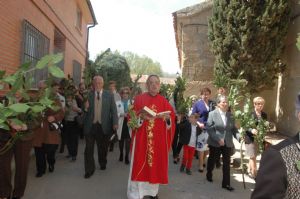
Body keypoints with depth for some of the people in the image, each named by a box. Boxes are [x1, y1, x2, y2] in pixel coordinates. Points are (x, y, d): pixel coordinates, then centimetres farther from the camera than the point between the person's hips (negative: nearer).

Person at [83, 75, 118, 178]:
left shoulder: (109, 95, 1)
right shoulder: (88, 95, 2)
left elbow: (113, 110, 1)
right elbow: (84, 111, 7)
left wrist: (115, 123, -7)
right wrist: (85, 108, -16)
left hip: (104, 126, 0)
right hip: (90, 125, 0)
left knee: (103, 148, 15)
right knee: (89, 149, 1)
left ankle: (103, 164, 40)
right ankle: (89, 170, 15)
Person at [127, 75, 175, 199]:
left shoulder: (164, 101, 7)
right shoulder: (139, 99, 1)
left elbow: (172, 119, 6)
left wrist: (167, 118, -15)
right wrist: (141, 116, -21)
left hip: (158, 140, 2)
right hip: (142, 138, -2)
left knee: (156, 164, 9)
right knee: (139, 164, 0)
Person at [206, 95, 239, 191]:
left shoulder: (230, 115, 6)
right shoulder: (212, 114, -8)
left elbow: (233, 128, 6)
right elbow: (209, 129, -14)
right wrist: (218, 139, -21)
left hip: (227, 143, 3)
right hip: (215, 143, -3)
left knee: (227, 163, 2)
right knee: (212, 160, 16)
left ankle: (226, 183, 12)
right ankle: (209, 175, 40)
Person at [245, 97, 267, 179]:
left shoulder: (264, 115, 5)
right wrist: (251, 130, -29)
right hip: (250, 138, -5)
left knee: (253, 156, 16)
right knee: (253, 156, 0)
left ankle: (250, 171, 30)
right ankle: (254, 173, 10)